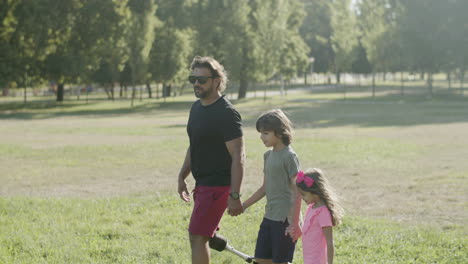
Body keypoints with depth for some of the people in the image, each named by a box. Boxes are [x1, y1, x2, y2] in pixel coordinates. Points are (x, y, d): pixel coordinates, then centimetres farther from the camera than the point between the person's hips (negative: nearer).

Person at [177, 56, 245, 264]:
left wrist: (235, 196, -23)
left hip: (217, 186, -9)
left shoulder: (227, 114, -17)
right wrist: (182, 177, 18)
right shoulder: (197, 108, 11)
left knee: (197, 237, -11)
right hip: (202, 184, 9)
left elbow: (238, 157, -19)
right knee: (197, 237, 13)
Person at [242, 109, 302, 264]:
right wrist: (243, 206, 17)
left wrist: (294, 223, -19)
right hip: (269, 217, 8)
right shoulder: (268, 155, 11)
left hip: (285, 218, -8)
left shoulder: (289, 156, -13)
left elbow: (297, 192, -15)